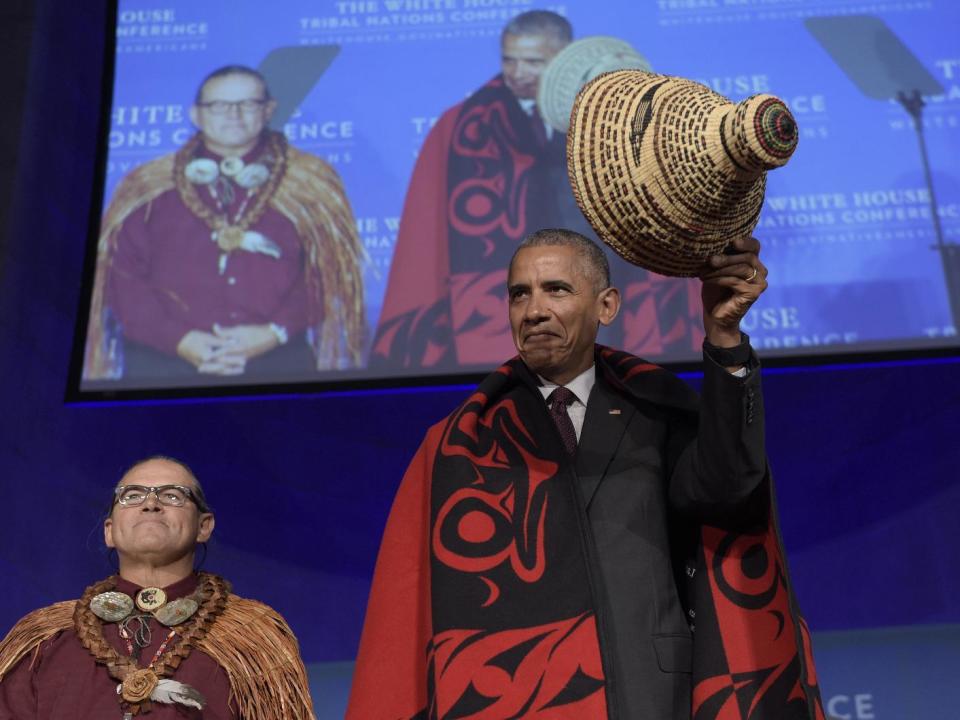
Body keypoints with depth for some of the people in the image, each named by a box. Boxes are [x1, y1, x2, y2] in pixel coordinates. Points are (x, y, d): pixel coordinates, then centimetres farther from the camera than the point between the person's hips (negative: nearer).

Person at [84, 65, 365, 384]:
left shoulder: (312, 186, 6)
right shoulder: (148, 189, 8)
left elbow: (330, 273, 2)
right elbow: (123, 275, 3)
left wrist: (275, 332, -11)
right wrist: (178, 339, -10)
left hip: (277, 361, 0)